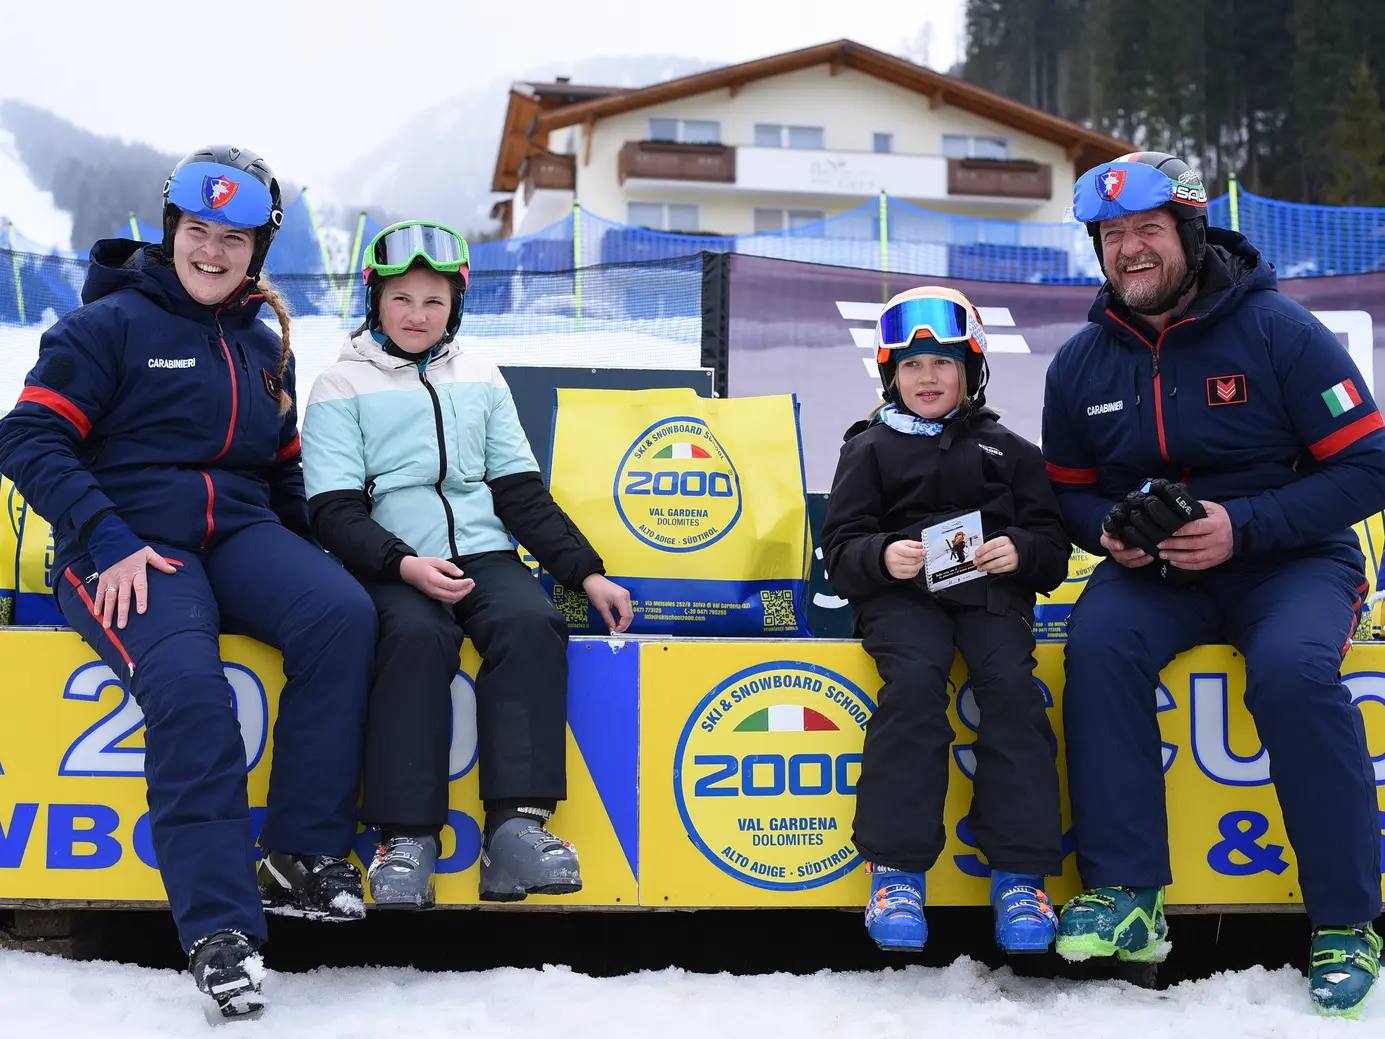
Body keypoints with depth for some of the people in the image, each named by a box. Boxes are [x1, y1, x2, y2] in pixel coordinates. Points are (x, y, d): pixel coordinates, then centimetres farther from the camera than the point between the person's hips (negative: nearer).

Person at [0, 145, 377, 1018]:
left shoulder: (266, 348, 18)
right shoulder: (111, 322, 1)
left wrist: (303, 556, 8)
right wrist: (111, 543, -18)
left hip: (238, 533, 5)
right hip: (128, 544, -5)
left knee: (344, 615, -26)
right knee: (186, 682, -33)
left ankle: (307, 855, -18)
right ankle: (221, 929, -28)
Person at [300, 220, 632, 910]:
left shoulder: (481, 382, 21)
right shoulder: (341, 388, 10)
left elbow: (521, 491, 19)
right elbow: (334, 512, 0)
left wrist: (585, 572, 7)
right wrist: (405, 566, -18)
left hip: (483, 553, 3)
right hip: (391, 563, -3)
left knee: (530, 623, -30)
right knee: (416, 634, -36)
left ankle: (517, 825, -35)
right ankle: (406, 836, -32)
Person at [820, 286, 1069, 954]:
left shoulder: (1008, 451, 18)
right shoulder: (870, 449, 16)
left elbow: (1053, 548, 12)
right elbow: (840, 549, 6)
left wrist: (1022, 551, -11)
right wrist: (881, 556, -16)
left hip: (991, 591, 1)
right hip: (901, 595, -1)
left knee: (1011, 683, -28)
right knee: (915, 679, -31)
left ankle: (1019, 875, -25)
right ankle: (897, 869, -29)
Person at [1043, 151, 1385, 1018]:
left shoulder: (1277, 329, -10)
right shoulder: (1082, 363, 4)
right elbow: (1067, 489, 14)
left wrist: (1243, 525, -22)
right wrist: (1108, 528, -10)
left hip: (1290, 563, -3)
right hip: (1156, 572, 4)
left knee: (1293, 668, -33)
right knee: (1099, 641, -28)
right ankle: (1127, 897, -23)